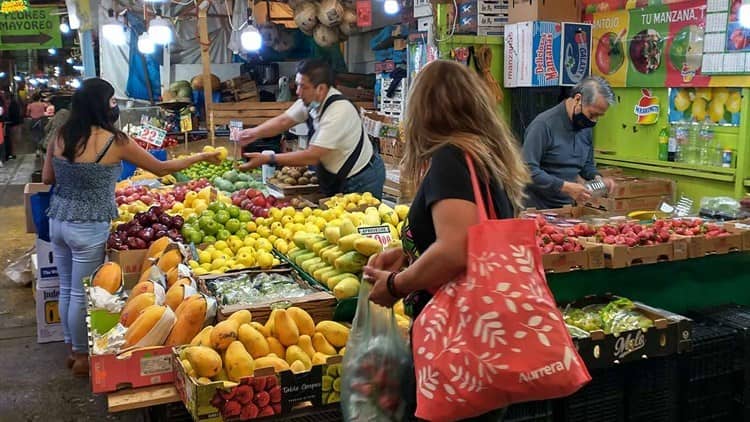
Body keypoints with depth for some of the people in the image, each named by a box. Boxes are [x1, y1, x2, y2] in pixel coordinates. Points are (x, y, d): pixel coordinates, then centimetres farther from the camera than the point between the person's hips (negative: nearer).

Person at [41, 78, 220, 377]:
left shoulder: (60, 137, 0)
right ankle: (82, 357, 24)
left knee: (66, 289, 18)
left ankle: (72, 348, 35)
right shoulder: (115, 142, -15)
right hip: (89, 228, -6)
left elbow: (47, 178, 10)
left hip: (58, 221, 6)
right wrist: (202, 157, 5)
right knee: (82, 294, 8)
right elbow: (161, 169, -5)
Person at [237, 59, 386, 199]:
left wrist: (268, 159, -30)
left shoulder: (339, 112, -31)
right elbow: (283, 121, 0)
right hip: (338, 177, 8)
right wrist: (256, 132, -19)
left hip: (361, 180, -8)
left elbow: (312, 157, -31)